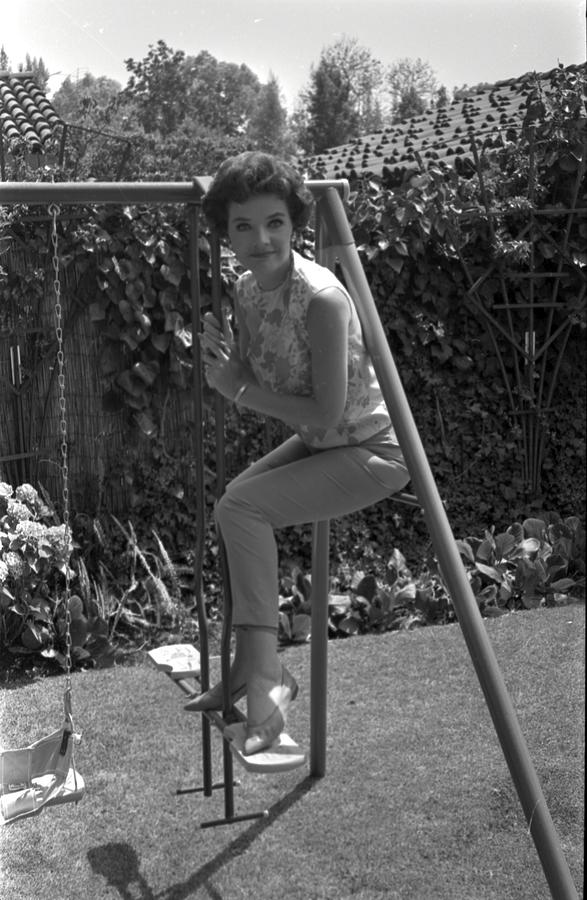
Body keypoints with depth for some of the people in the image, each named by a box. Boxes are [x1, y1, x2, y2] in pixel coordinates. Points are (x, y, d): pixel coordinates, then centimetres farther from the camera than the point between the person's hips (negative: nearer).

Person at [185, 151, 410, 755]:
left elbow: (325, 414, -25)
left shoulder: (321, 298, -28)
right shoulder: (246, 291, -2)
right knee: (231, 506, 1)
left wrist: (242, 386, -16)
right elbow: (253, 390, 7)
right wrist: (222, 373, -15)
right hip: (318, 445, 9)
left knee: (241, 506, -20)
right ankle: (252, 668, 13)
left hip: (372, 451, -9)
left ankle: (265, 676, -7)